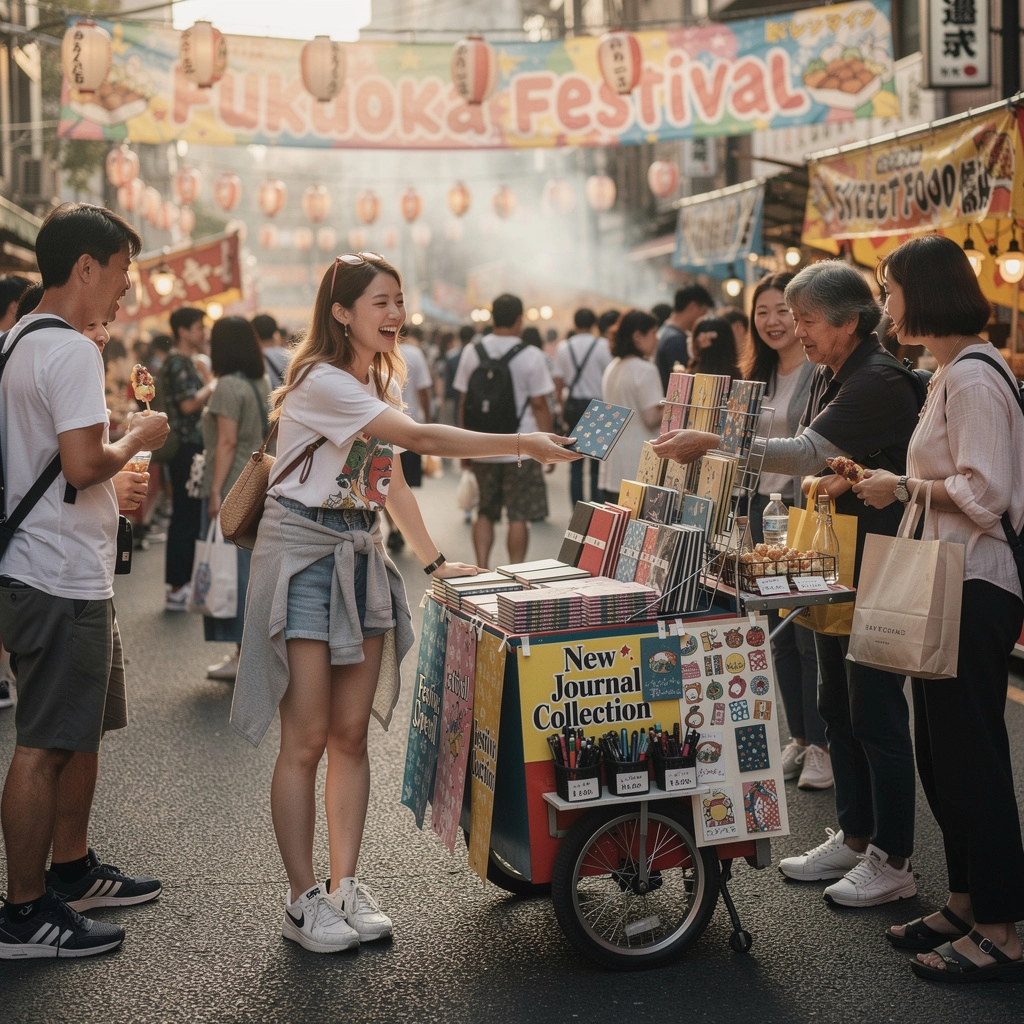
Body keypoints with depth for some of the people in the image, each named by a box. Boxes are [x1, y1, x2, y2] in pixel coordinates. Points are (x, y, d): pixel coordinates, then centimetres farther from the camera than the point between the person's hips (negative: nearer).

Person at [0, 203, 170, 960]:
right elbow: (83, 463, -26)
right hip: (62, 580, -11)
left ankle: (72, 870, 34)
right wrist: (138, 438, -9)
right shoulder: (70, 351, -17)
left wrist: (116, 474, 21)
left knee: (85, 728, 21)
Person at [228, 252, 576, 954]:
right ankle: (304, 901, 4)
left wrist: (433, 560, 16)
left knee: (352, 733, 6)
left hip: (363, 556, 8)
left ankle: (347, 887, 12)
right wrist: (524, 445, -26)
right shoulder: (321, 380, -16)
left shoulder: (384, 381, 14)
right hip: (305, 556, -8)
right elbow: (419, 438, -24)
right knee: (306, 738, -4)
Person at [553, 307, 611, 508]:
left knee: (576, 465, 7)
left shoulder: (563, 348, 3)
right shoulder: (602, 346, -7)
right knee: (597, 463, 3)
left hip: (573, 406, 3)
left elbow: (558, 384, 5)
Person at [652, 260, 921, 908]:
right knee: (837, 705, 15)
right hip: (836, 562, 10)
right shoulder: (830, 376, 11)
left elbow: (809, 453, -25)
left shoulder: (880, 382, -19)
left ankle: (893, 861, 7)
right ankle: (854, 837, 27)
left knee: (875, 713, -4)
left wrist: (711, 442, -26)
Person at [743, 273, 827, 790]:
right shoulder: (758, 376, 14)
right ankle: (798, 738, 22)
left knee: (811, 633, -3)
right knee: (780, 634, 12)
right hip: (765, 510, 7)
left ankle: (822, 746, 7)